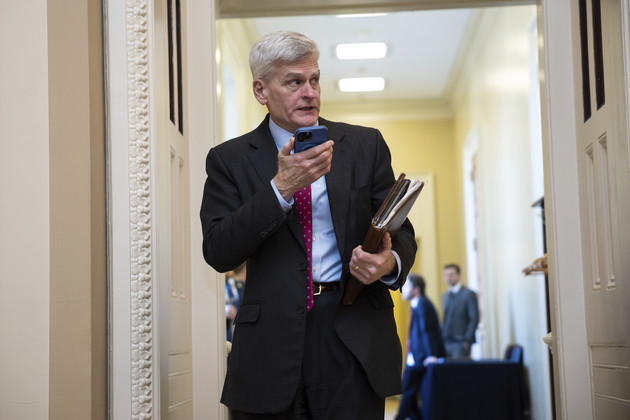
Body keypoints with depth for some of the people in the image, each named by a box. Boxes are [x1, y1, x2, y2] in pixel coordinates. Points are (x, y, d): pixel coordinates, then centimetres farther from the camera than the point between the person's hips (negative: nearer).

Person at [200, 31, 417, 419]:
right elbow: (219, 253, -7)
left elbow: (401, 233, 9)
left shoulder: (365, 145, 9)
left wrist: (390, 263, -14)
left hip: (354, 338, 1)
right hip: (270, 340, 0)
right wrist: (281, 187, -16)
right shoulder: (230, 159, 5)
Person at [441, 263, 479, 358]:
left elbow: (474, 319, -7)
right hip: (446, 342, 6)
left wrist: (467, 340, -12)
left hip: (460, 343, -6)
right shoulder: (445, 296, 19)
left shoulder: (468, 294, -3)